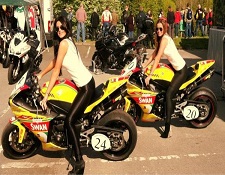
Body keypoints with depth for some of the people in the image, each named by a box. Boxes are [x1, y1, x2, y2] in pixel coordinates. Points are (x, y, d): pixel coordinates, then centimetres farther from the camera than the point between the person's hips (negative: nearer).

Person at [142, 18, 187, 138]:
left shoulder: (165, 39, -19)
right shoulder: (160, 39, 9)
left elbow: (157, 58, -24)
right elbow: (154, 54, 12)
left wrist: (149, 76, -26)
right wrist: (144, 65, 3)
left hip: (181, 71, -10)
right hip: (175, 67, 10)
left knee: (168, 95, -17)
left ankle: (167, 128, -18)